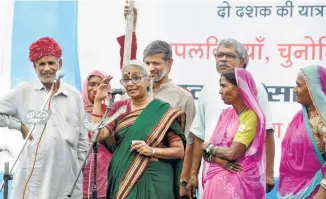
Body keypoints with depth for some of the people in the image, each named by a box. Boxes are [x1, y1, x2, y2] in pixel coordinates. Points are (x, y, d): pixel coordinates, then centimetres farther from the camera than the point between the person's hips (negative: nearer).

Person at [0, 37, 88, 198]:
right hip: (33, 177, -2)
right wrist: (19, 126, -3)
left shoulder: (74, 95, 11)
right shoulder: (23, 92, 4)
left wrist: (80, 167, 10)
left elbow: (82, 138, 14)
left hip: (67, 176, 2)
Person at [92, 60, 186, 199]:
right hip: (122, 179, 3)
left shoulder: (164, 111, -4)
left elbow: (179, 151, -3)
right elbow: (99, 135, -6)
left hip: (152, 181, -3)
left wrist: (152, 151, -17)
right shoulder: (119, 108, 7)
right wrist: (98, 101, -8)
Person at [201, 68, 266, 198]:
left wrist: (209, 147, -2)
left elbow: (232, 153, -19)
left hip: (237, 182, -6)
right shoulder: (226, 113, 10)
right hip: (216, 180, 6)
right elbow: (208, 151, 6)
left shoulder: (251, 117, -12)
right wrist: (221, 161, -14)